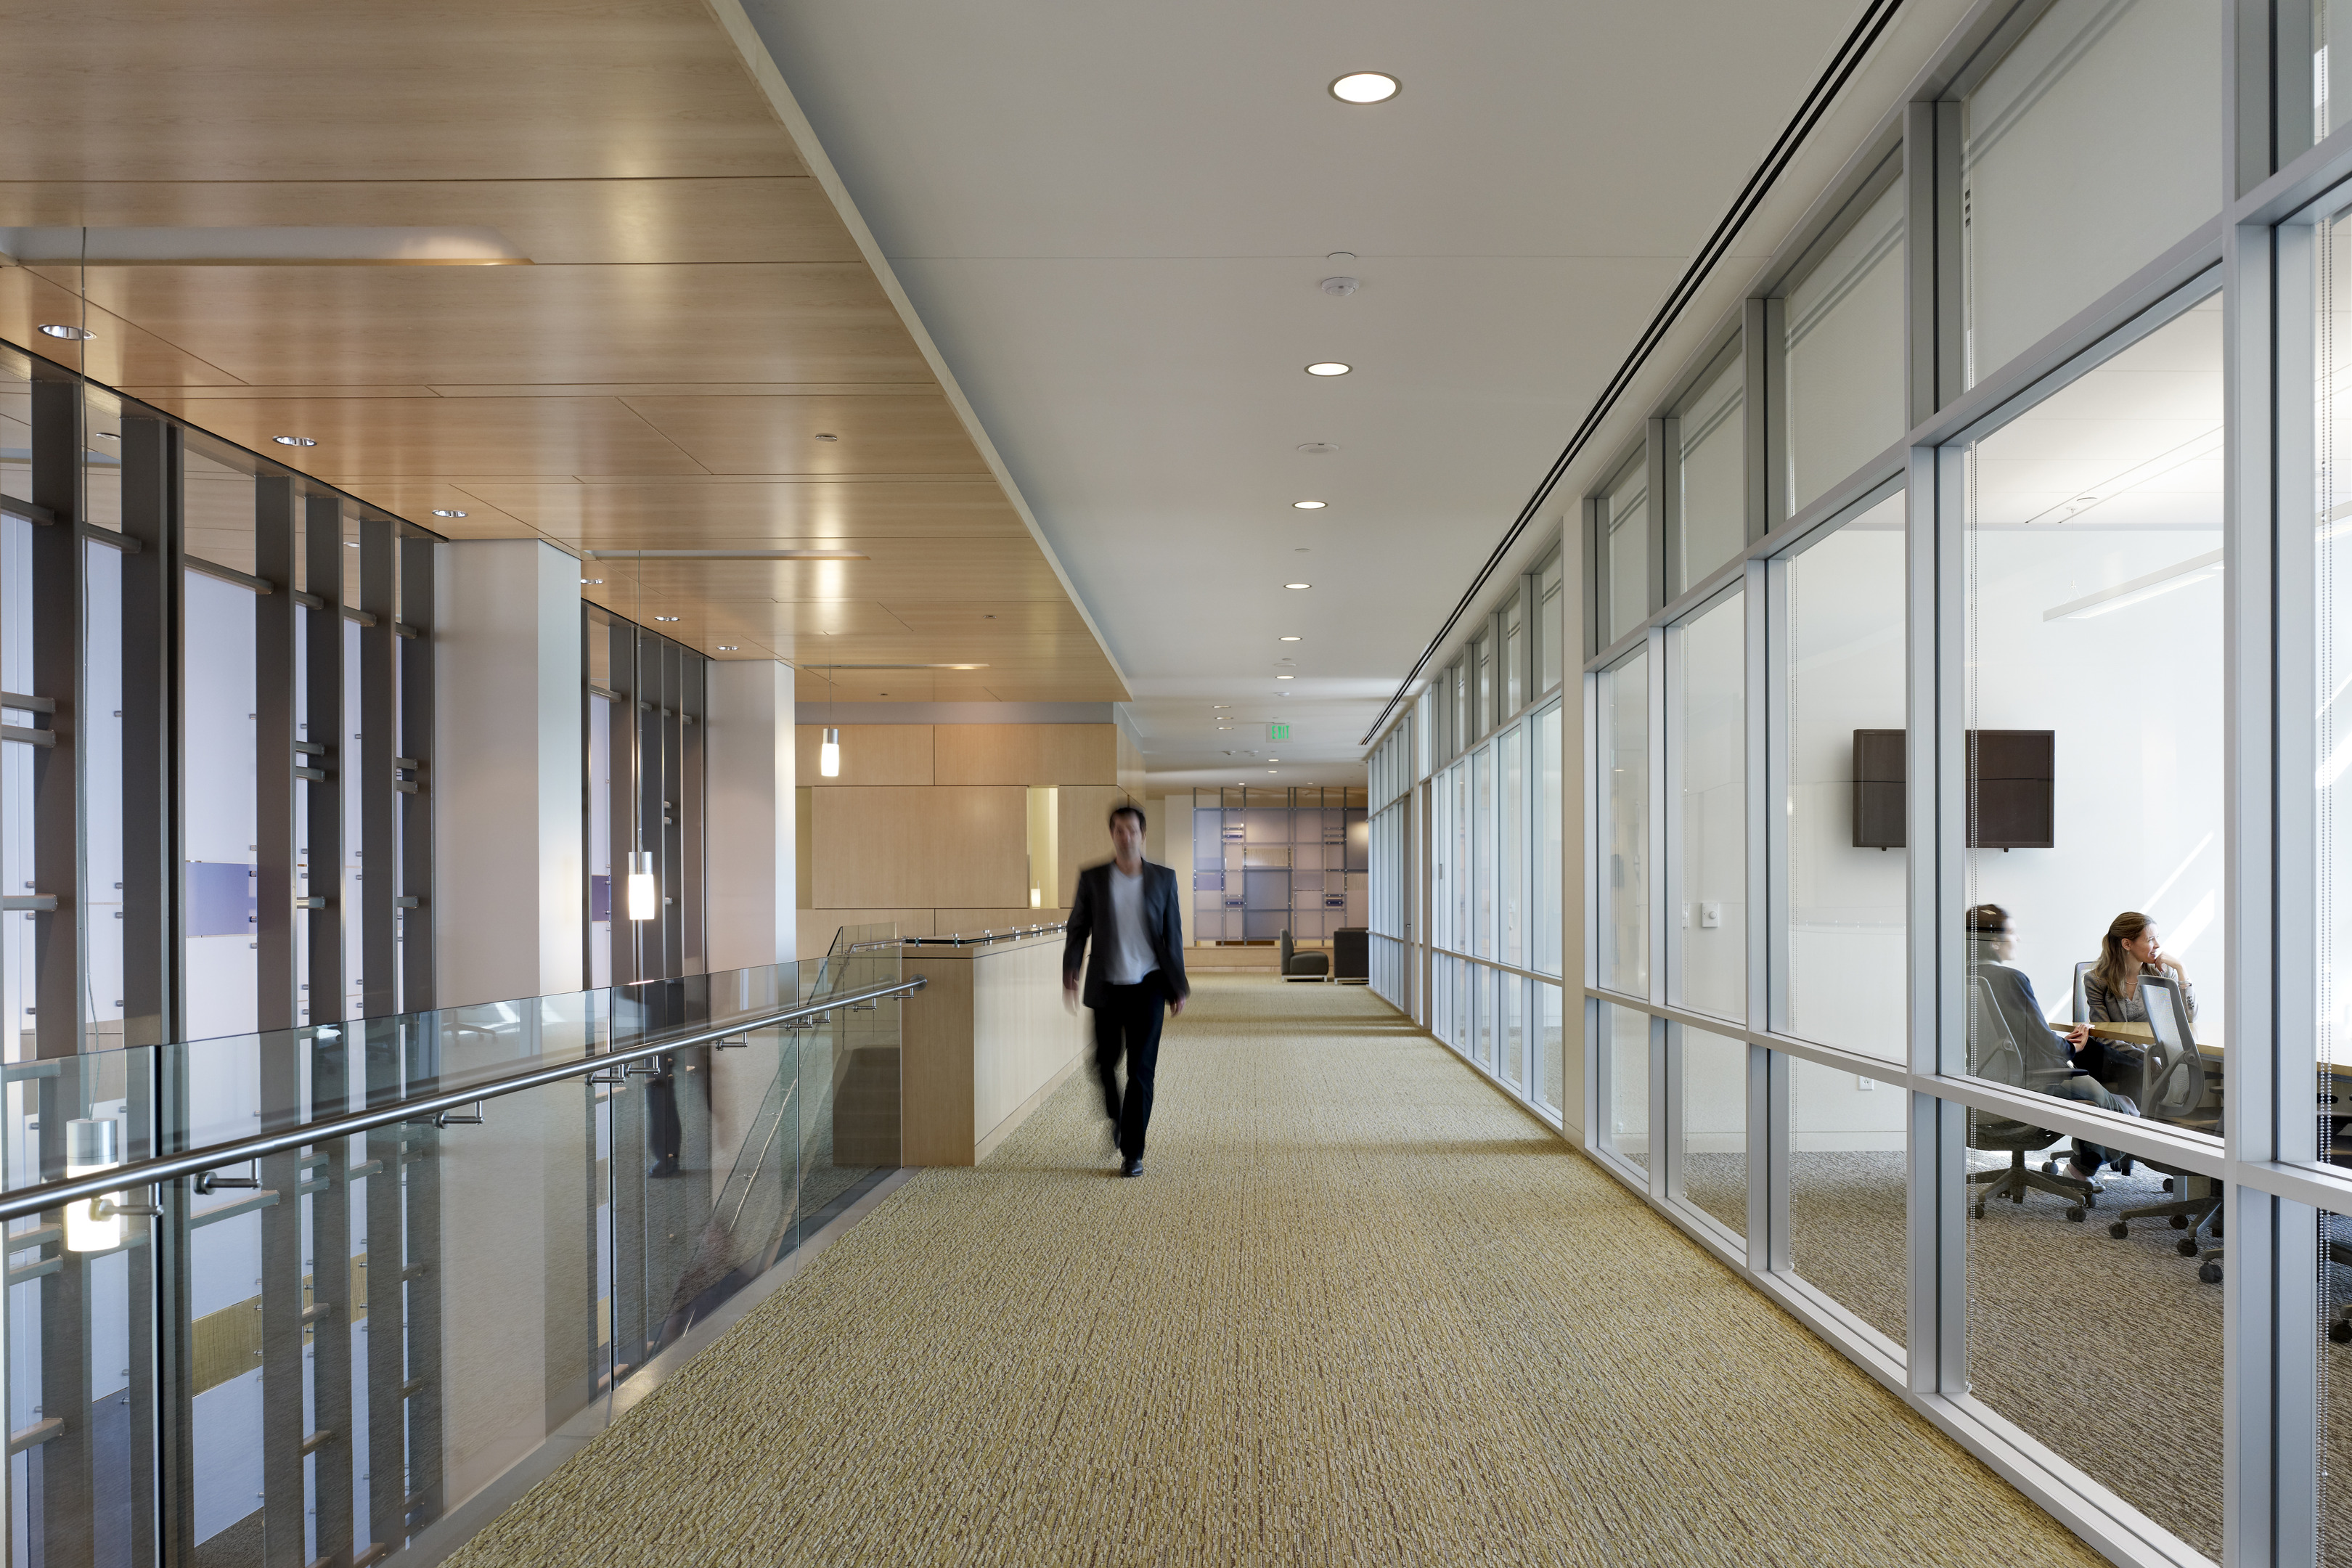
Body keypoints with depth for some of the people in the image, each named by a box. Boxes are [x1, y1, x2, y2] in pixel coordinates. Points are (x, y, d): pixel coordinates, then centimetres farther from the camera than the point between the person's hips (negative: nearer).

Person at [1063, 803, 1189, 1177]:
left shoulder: (1163, 878, 1)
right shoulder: (1092, 878, 1)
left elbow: (1173, 934, 4)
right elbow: (1078, 928, 1)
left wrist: (1178, 985, 4)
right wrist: (1069, 970, -13)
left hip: (1146, 987, -1)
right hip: (1106, 987, 1)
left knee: (1141, 1069, -4)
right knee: (1104, 1063, 9)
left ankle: (1133, 1153, 3)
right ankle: (1116, 1118, 40)